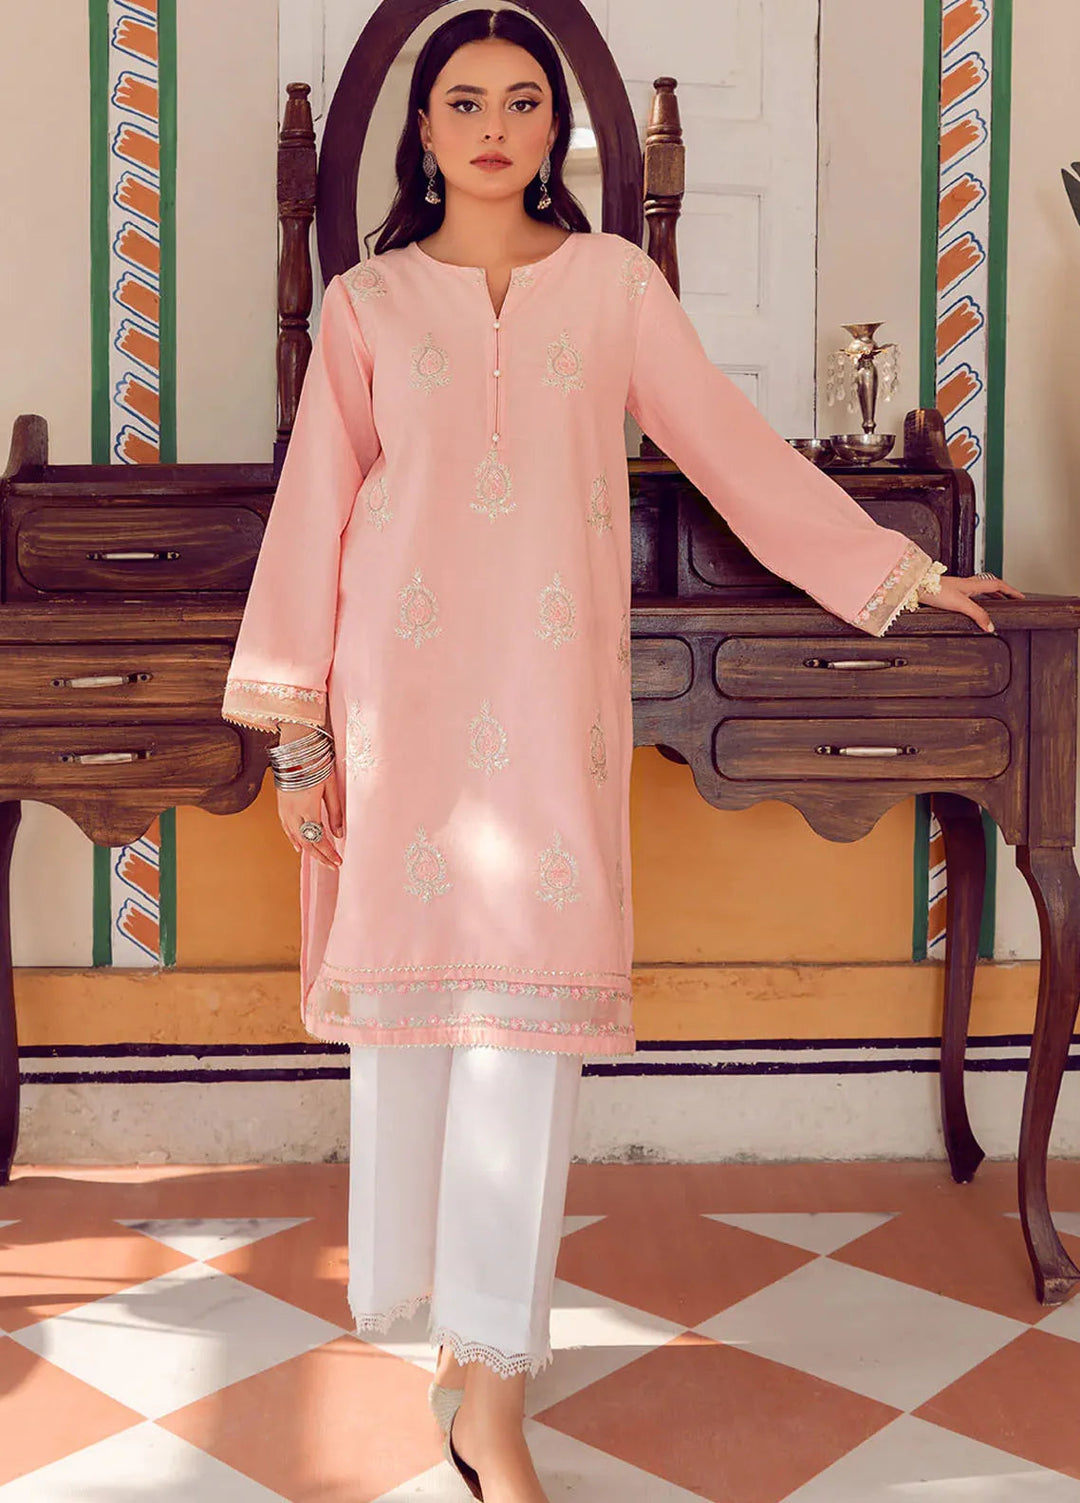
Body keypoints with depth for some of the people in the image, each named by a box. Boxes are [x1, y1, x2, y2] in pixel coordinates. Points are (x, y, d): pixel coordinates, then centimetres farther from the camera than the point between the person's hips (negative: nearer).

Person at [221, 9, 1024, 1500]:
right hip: (403, 685, 1)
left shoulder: (614, 279, 11)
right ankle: (434, 1291, 27)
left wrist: (898, 573, 15)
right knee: (409, 980, 4)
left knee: (534, 996, -7)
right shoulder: (367, 301, 9)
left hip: (554, 685, 0)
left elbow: (734, 446, 14)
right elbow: (315, 509, 7)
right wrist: (296, 728, 2)